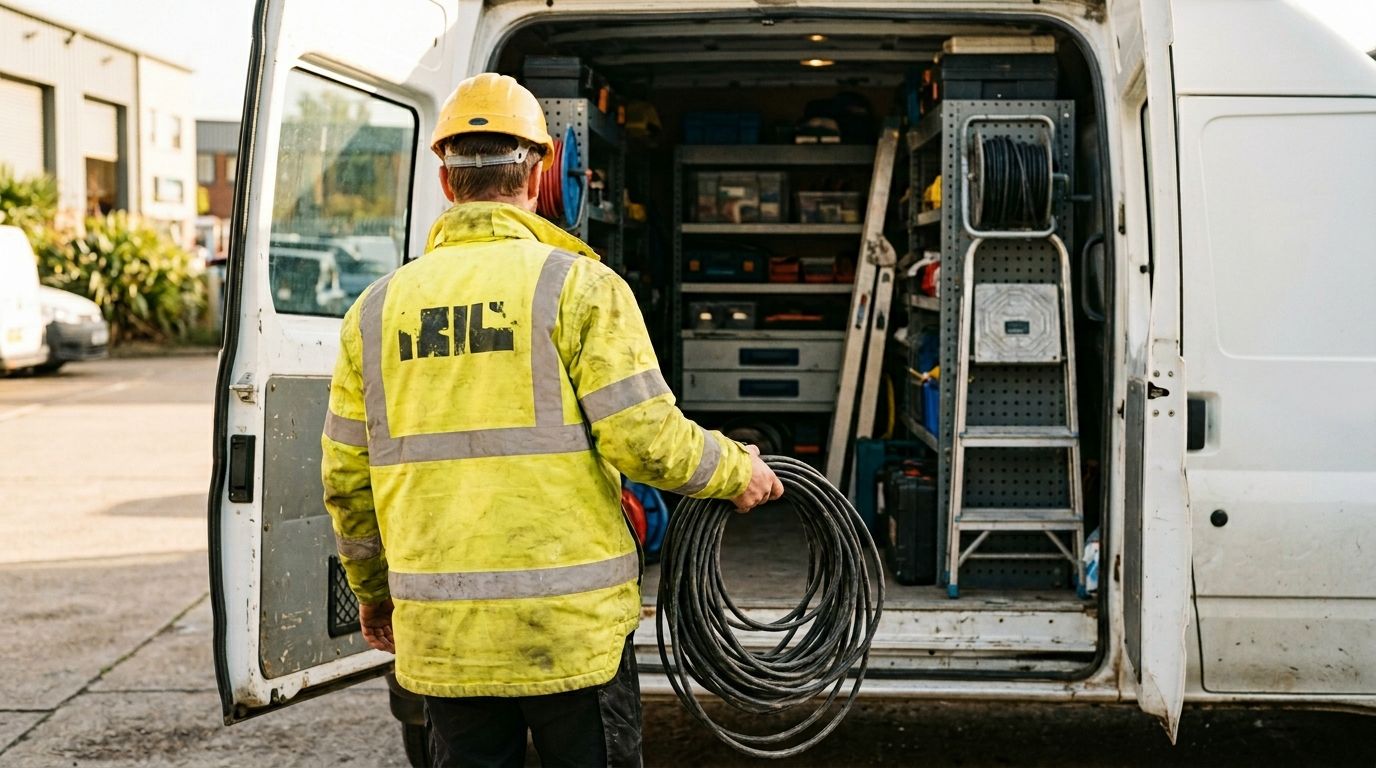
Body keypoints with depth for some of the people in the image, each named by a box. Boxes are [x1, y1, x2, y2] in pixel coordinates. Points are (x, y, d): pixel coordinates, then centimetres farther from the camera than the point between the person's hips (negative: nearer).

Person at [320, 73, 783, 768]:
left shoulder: (377, 308, 6)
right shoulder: (578, 285, -7)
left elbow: (346, 478, 11)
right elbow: (646, 439, -13)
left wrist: (372, 590, 25)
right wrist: (736, 472, 7)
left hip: (441, 634, 4)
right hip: (571, 630, -3)